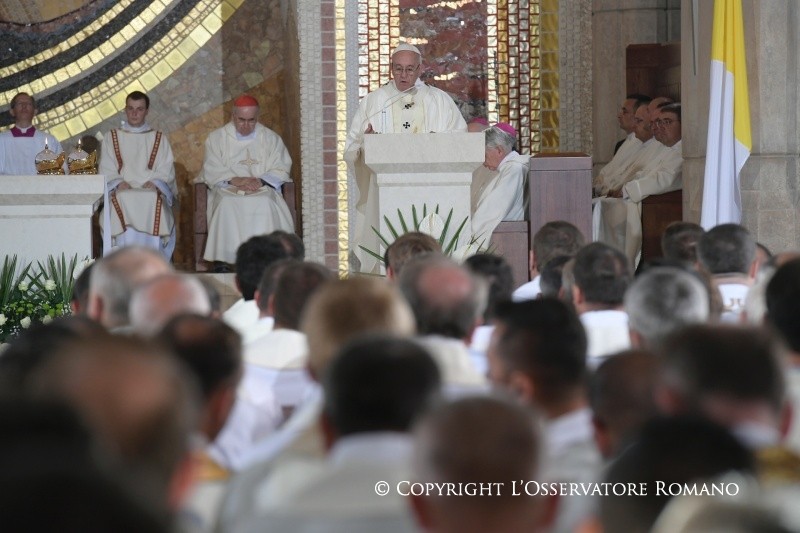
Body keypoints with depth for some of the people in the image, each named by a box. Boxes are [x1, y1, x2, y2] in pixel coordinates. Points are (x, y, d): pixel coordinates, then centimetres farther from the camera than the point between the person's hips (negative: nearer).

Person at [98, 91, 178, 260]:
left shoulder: (159, 139, 19)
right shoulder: (112, 137, 19)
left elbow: (167, 170, 9)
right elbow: (106, 170, 9)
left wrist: (154, 183, -11)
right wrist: (118, 183, -11)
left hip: (151, 195, 0)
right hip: (120, 194, 0)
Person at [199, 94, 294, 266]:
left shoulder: (270, 138, 15)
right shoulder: (216, 138, 13)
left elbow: (281, 169, 6)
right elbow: (211, 171, 3)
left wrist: (261, 181, -13)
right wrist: (234, 180, -15)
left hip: (262, 189, 0)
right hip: (227, 190, 0)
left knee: (265, 203, -36)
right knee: (227, 204, -36)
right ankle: (224, 261, -38)